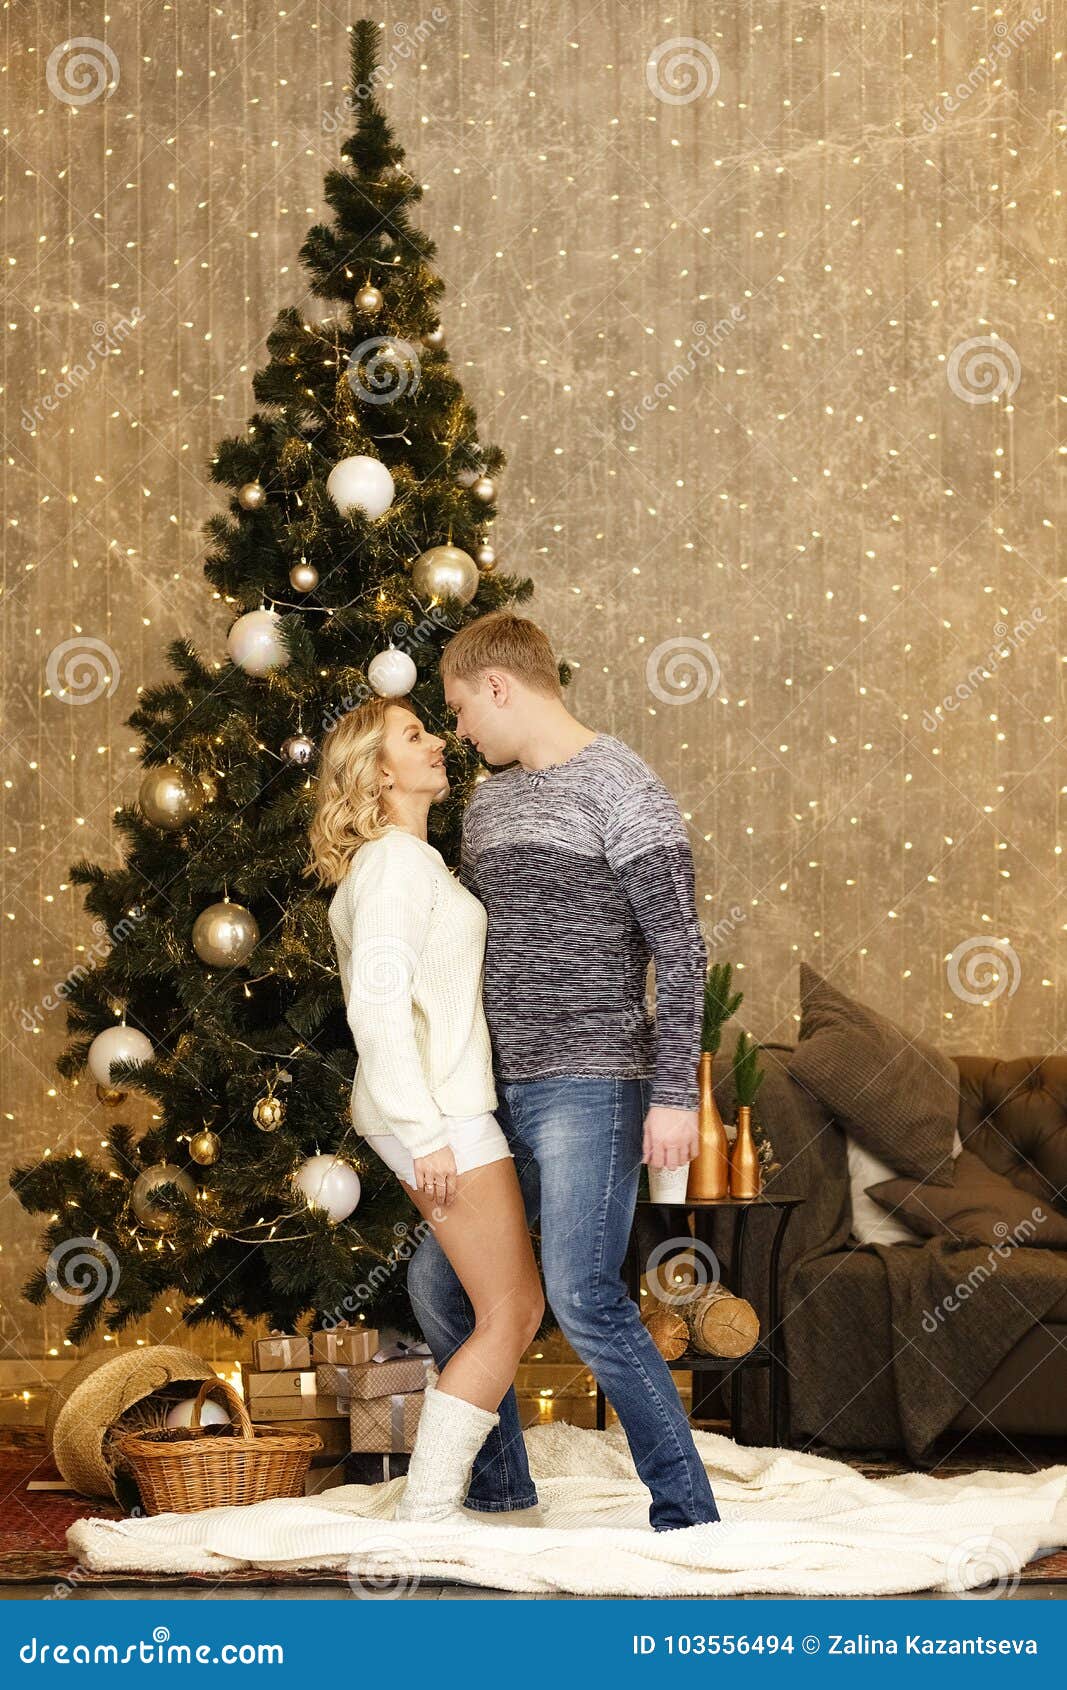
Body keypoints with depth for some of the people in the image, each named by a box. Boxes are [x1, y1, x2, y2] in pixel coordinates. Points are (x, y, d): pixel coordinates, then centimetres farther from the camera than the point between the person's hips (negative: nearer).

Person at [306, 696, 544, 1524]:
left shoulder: (402, 861, 19)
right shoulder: (399, 862, -13)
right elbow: (376, 1004, -21)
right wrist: (427, 1134, -23)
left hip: (436, 1111, 10)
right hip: (438, 1111, -10)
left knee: (517, 1304, 14)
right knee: (508, 1315, -7)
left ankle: (431, 1494, 17)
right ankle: (428, 1510, -4)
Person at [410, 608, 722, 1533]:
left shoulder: (618, 786, -7)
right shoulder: (489, 803, 17)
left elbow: (680, 948, -11)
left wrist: (675, 1092, -17)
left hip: (590, 1083, -8)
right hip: (499, 1092, 8)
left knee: (583, 1294, -16)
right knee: (438, 1281, 9)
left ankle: (685, 1509, -8)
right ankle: (499, 1489, 23)